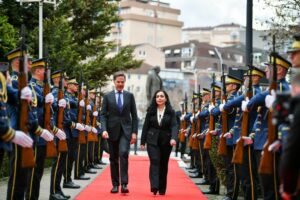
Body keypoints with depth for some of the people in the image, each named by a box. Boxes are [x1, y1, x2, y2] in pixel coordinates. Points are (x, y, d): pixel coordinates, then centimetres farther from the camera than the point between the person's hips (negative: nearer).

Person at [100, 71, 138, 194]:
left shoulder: (129, 96, 7)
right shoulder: (107, 96, 5)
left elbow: (134, 115, 7)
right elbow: (103, 115, 2)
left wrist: (134, 132, -1)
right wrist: (104, 129, -13)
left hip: (126, 130, -1)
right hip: (112, 131, 1)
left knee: (124, 153, -20)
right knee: (113, 158, 7)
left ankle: (124, 184, -20)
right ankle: (115, 184, 15)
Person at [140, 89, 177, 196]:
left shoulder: (171, 112, 1)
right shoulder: (151, 111, 3)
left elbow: (174, 126, -8)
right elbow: (146, 126, 6)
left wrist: (173, 138, -26)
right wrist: (142, 141, 5)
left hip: (166, 142, 1)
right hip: (152, 141, 0)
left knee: (163, 164, 7)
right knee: (154, 161, -15)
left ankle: (162, 189, 16)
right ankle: (154, 186, -25)